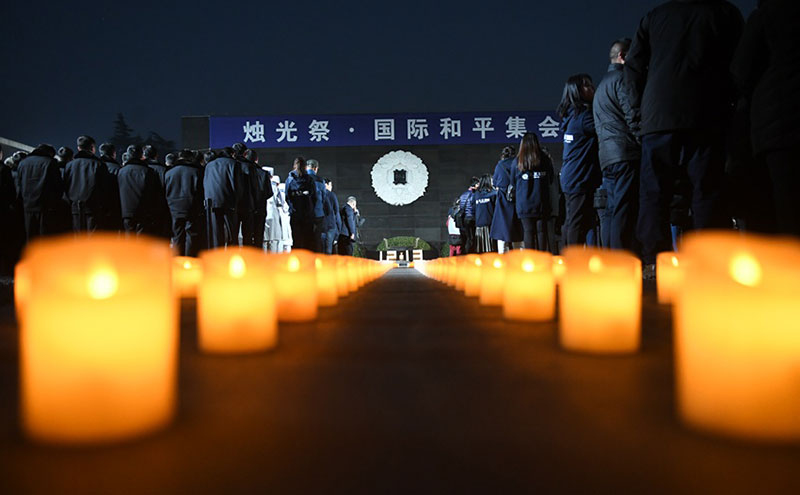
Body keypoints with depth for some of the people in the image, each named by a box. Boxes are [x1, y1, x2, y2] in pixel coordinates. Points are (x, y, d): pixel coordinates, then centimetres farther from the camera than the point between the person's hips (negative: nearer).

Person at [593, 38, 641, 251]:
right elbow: (633, 116, -12)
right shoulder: (622, 78, -1)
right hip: (626, 153, -9)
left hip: (606, 157, 9)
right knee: (625, 211, -13)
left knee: (612, 212, 7)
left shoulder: (602, 84, 29)